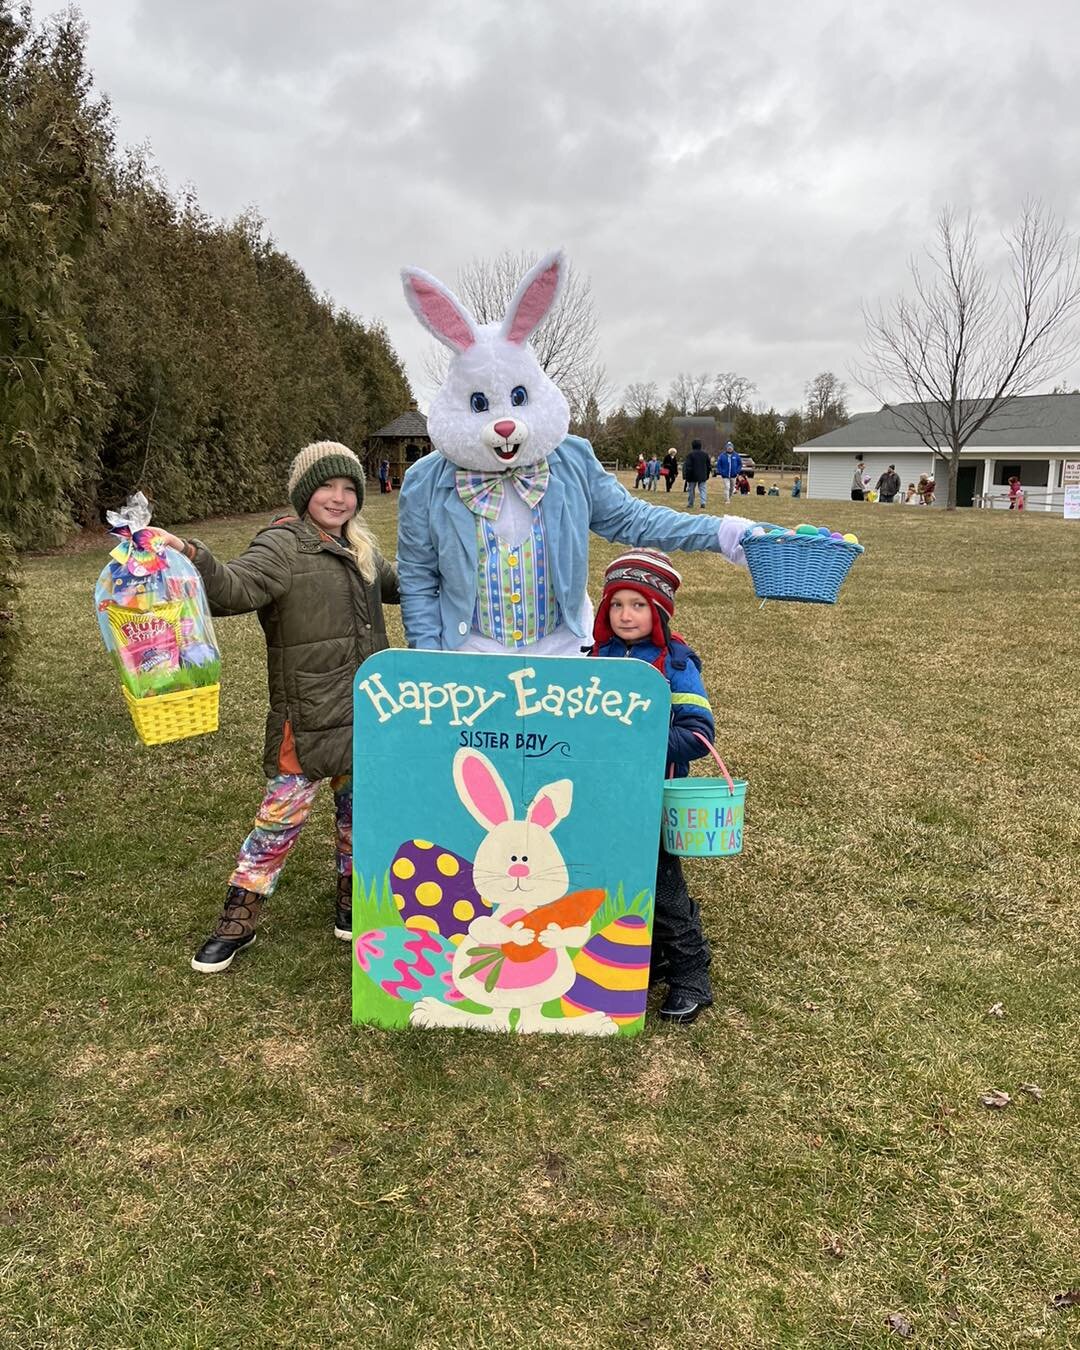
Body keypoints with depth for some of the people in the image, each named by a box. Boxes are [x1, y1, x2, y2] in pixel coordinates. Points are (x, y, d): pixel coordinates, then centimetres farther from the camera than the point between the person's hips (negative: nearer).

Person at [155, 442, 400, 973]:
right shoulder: (282, 546, -12)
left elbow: (395, 582, 32)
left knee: (358, 809, 17)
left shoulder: (360, 549, 12)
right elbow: (234, 588, -30)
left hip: (366, 711, 7)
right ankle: (237, 922, 17)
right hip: (307, 719, -7)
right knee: (281, 817, -1)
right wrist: (191, 555, -48)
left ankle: (352, 903, 35)